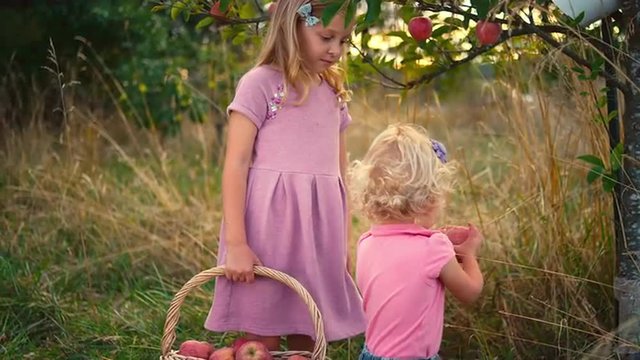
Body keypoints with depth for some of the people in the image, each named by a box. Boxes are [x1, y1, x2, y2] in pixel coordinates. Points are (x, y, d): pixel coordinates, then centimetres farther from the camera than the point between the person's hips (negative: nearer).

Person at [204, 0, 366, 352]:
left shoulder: (334, 94, 14)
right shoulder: (260, 84, -5)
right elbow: (235, 165, -10)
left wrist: (343, 242, 16)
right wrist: (235, 242, -16)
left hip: (319, 231, 6)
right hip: (270, 227, -5)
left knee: (307, 340, 10)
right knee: (264, 339, 0)